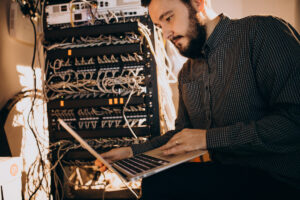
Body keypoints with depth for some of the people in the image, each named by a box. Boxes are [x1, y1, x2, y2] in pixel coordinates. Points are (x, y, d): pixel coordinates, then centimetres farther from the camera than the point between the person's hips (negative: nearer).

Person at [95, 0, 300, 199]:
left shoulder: (263, 31, -9)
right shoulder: (187, 72, 14)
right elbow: (182, 133, 22)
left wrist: (209, 138, -18)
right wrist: (133, 152, 8)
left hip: (277, 180, -6)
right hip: (224, 173, 6)